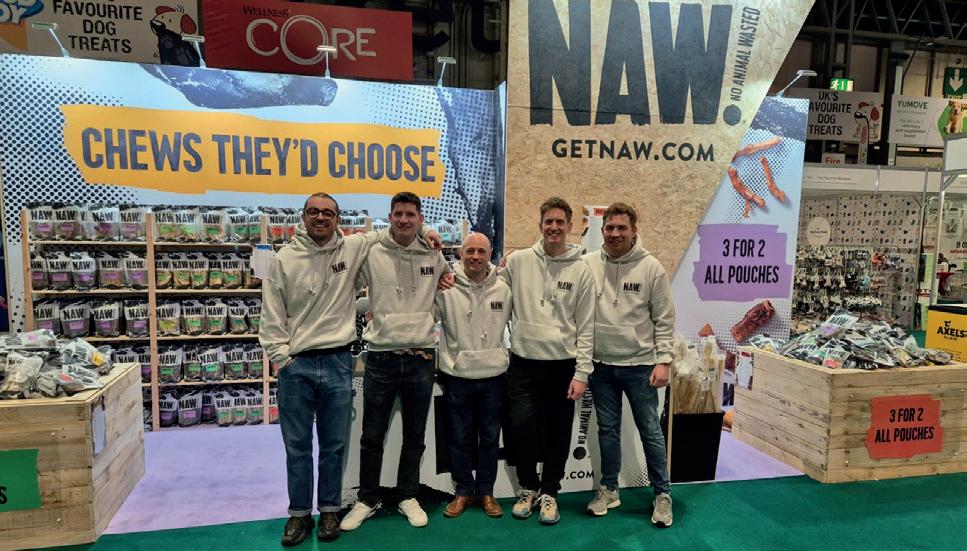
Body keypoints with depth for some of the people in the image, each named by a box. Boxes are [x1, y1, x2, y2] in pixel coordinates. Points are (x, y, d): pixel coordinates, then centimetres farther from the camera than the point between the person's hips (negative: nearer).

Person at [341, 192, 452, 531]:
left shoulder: (434, 256, 3)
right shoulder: (371, 254, -4)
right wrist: (372, 308, -7)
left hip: (421, 359, 2)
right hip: (381, 358, -2)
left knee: (414, 436, 14)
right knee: (372, 437, 10)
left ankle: (408, 496, 32)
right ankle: (367, 500, 28)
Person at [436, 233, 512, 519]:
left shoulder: (504, 289, -2)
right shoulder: (445, 288, -7)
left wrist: (508, 356, 8)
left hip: (494, 375, 1)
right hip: (457, 376, -1)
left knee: (490, 438, 12)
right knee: (460, 438, 10)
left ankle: (486, 491, 28)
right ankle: (464, 491, 27)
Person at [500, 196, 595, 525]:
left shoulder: (581, 271, -2)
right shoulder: (518, 261, 0)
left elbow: (586, 328, -2)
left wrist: (581, 373, -6)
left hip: (563, 364, 0)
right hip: (523, 362, 0)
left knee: (558, 434, 10)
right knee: (522, 428, -2)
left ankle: (549, 492, 29)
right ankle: (528, 487, 24)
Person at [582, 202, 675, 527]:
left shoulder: (651, 267, -6)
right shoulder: (587, 264, -3)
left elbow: (664, 320, -3)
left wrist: (663, 360, -7)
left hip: (640, 365, -2)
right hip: (601, 365, 2)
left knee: (650, 431, 9)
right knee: (607, 430, 14)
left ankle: (662, 494, 25)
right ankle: (609, 490, 30)